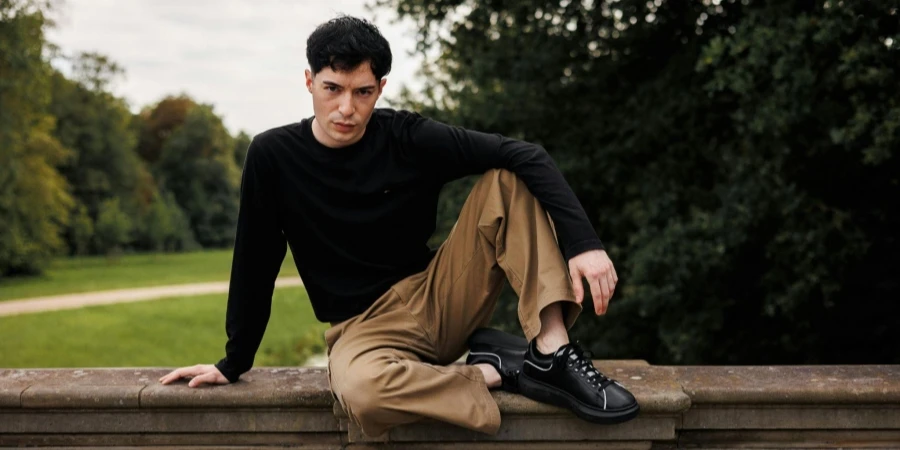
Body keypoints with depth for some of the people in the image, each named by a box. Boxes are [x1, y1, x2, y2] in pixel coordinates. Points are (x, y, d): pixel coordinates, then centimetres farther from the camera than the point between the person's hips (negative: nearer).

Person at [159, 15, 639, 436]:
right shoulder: (273, 156, -8)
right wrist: (234, 362, 5)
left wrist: (583, 241, -29)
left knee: (510, 180, -16)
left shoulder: (409, 137, -8)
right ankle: (496, 371, -14)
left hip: (441, 297, 2)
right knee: (361, 390, -40)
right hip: (365, 326, -2)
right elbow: (255, 264, 0)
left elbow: (524, 156, -15)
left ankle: (551, 353, -22)